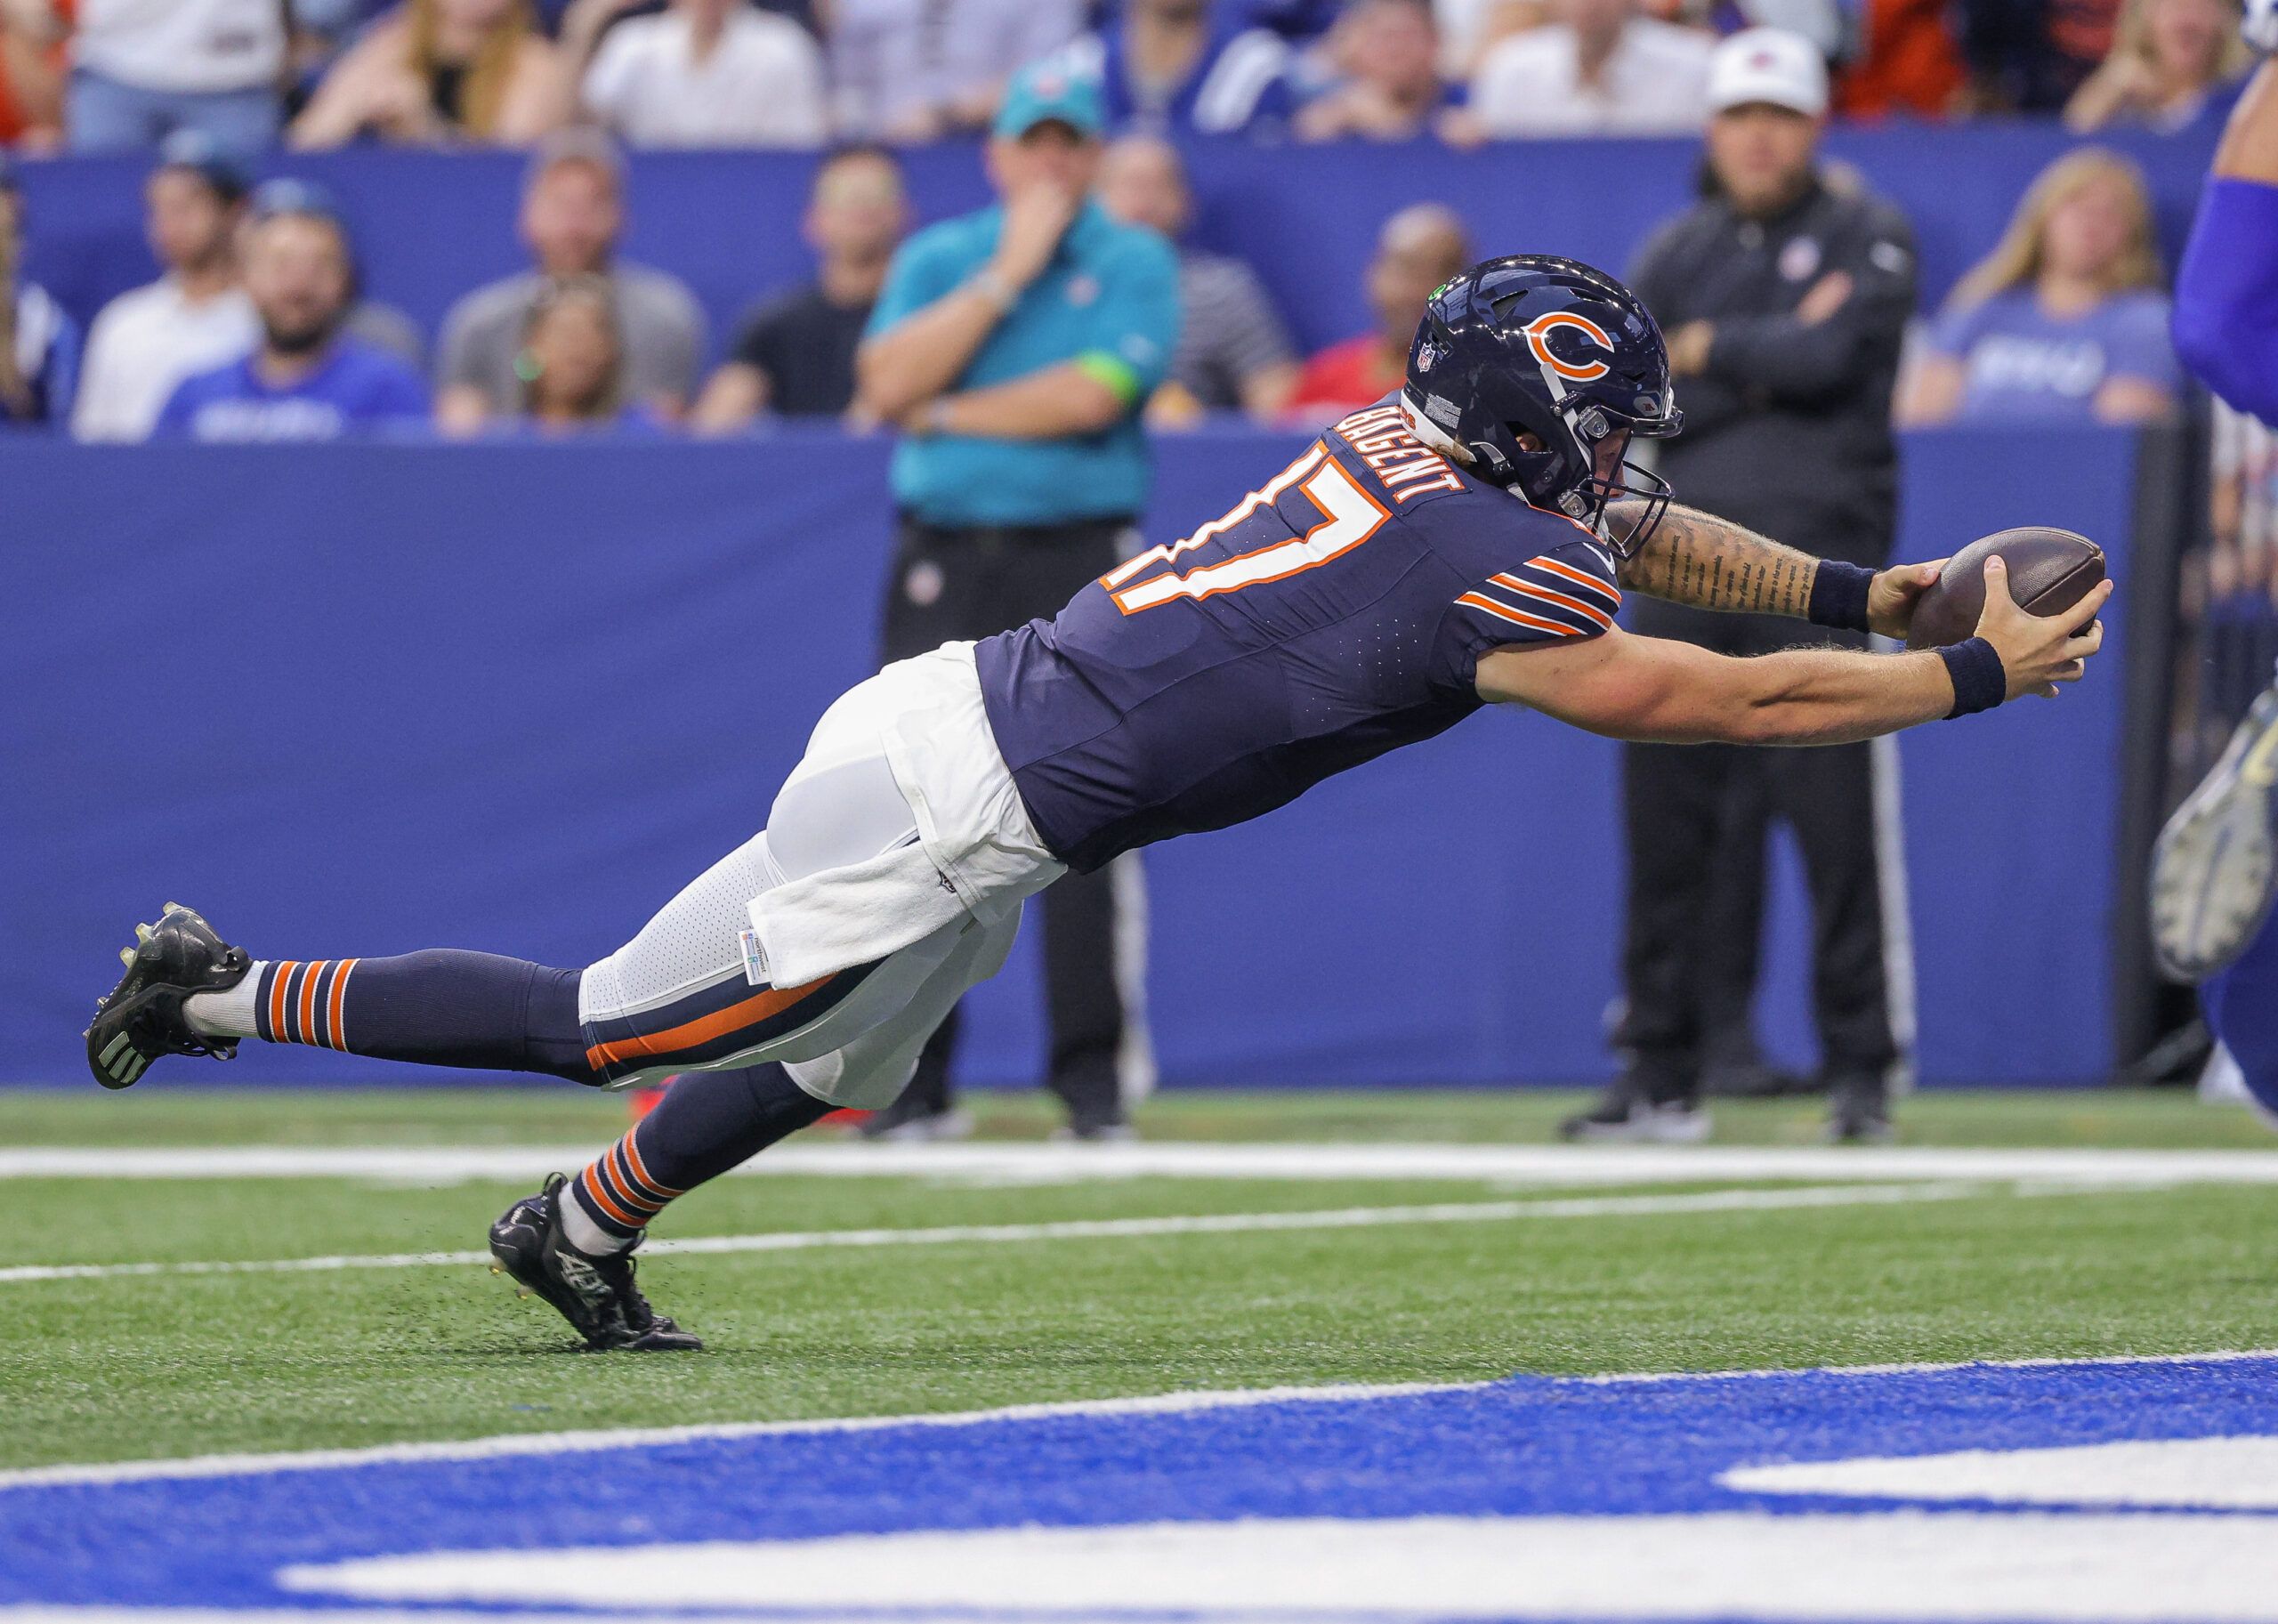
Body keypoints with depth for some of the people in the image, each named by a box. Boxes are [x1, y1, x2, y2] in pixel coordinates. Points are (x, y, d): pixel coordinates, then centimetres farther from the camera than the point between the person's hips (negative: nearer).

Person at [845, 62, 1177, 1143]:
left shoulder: (1134, 263, 4)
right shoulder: (936, 260, 13)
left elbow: (1091, 394, -11)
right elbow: (887, 384, -4)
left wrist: (946, 413, -3)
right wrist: (1007, 271, -5)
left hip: (1079, 557, -3)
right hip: (942, 562, 3)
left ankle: (1095, 1074, -3)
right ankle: (913, 1083, 3)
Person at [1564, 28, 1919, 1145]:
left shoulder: (1865, 239, 6)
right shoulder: (1674, 254, 17)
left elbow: (1829, 359, -11)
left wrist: (1703, 349, 1)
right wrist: (1762, 366, -5)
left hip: (1816, 559, -4)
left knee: (1839, 821, -8)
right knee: (1664, 828, 3)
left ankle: (1862, 1068, -2)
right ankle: (1660, 1076, 9)